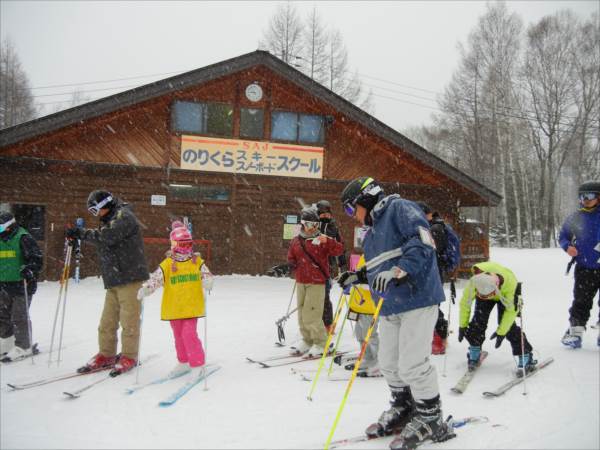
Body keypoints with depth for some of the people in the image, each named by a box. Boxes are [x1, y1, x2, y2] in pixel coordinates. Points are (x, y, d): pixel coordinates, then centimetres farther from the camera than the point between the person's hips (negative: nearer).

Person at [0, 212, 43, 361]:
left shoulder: (23, 238, -11)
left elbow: (37, 258, -16)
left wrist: (29, 270, -31)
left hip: (22, 285, -7)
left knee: (19, 318, -3)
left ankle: (23, 347, 9)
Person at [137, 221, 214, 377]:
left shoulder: (197, 261, 1)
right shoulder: (167, 264, -2)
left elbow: (206, 274, -2)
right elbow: (155, 278, -6)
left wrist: (207, 282, -25)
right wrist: (145, 289, -22)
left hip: (192, 306, -2)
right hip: (174, 308, 2)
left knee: (189, 333, -13)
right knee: (179, 335, 15)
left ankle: (198, 365, 1)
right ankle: (183, 362, 33)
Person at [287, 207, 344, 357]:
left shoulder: (321, 240, -4)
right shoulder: (296, 241, 9)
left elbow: (339, 250, -13)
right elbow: (291, 257, 21)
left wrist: (328, 241, -28)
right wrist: (291, 264, -1)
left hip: (317, 283, -5)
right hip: (301, 282, 6)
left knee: (311, 316, -9)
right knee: (302, 314, 12)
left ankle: (321, 343, 6)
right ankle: (307, 340, 28)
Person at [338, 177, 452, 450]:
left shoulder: (400, 208, -7)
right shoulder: (371, 232, 21)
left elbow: (423, 242, -20)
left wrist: (398, 271, -28)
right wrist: (357, 277, 13)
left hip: (417, 299, -9)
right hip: (390, 306, 9)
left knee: (412, 365, -5)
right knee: (389, 364, 13)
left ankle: (430, 420, 14)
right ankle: (403, 410, 33)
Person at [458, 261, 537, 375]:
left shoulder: (511, 284, -42)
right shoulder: (474, 283, -38)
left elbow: (511, 310, -29)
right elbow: (465, 303, -20)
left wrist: (501, 332, -28)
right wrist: (462, 326, -12)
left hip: (506, 296, -2)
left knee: (508, 324, -17)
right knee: (478, 321, -14)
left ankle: (526, 357, -5)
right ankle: (474, 355, 5)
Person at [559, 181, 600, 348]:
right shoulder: (575, 218, 2)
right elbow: (563, 236, 12)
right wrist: (567, 246, -8)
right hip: (584, 270, 1)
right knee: (580, 302, 2)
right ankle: (575, 331, 8)